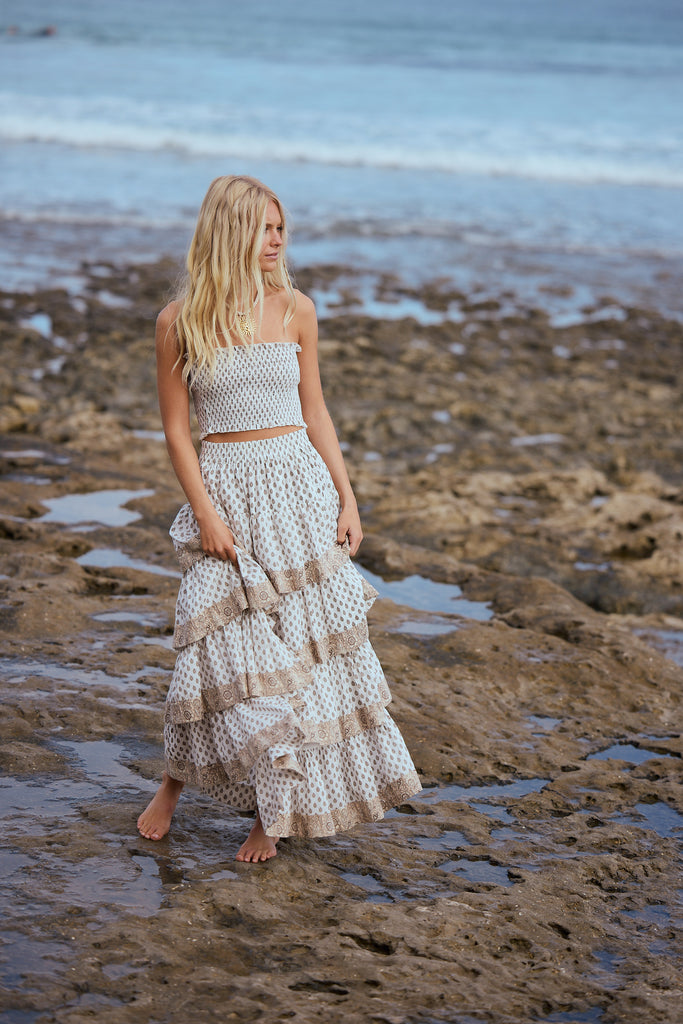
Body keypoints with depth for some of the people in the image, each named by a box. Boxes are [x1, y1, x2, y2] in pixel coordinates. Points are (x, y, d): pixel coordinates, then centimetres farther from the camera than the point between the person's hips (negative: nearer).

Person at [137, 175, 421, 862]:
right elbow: (177, 428, -1)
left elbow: (314, 412, 9)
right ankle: (175, 780, 22)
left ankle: (276, 810, 16)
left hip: (297, 485, 3)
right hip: (224, 491, -3)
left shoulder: (295, 309, 5)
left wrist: (346, 496, 4)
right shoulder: (178, 322, -3)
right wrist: (205, 512, -9)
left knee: (312, 639, 2)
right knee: (229, 645, -5)